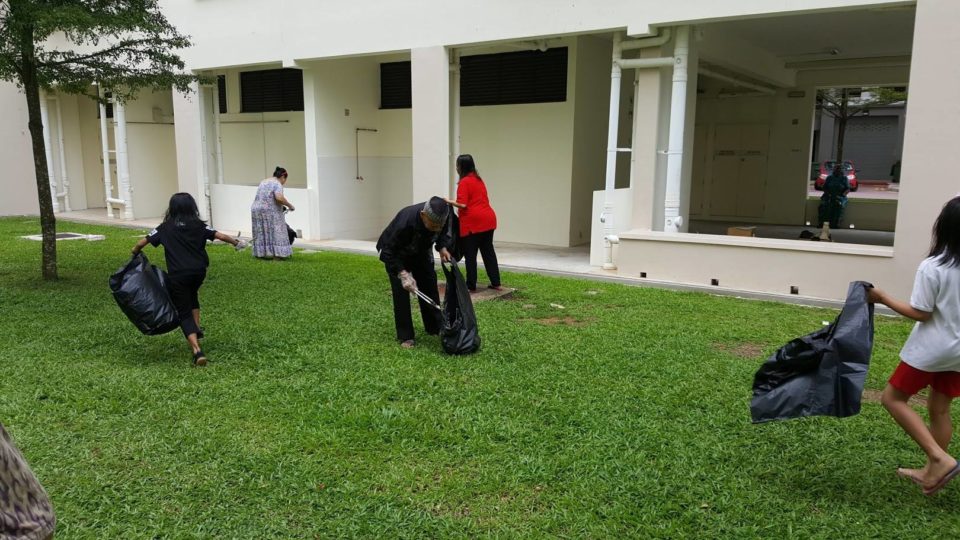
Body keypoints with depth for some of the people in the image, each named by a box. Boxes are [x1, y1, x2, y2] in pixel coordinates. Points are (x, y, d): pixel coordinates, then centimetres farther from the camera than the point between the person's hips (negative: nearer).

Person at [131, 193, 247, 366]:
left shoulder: (165, 227, 5)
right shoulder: (198, 226, 7)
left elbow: (142, 243, 3)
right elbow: (221, 236, 6)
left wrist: (135, 254, 23)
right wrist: (236, 242, 23)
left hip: (177, 275, -2)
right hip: (198, 272, 2)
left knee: (184, 313, 3)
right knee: (192, 297, 35)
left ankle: (197, 350, -14)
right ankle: (197, 330, 28)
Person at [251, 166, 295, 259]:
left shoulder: (264, 182, 18)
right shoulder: (277, 184, -9)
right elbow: (279, 198, -25)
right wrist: (289, 205, -12)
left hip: (256, 210, 8)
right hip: (270, 212, -8)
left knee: (261, 234, 10)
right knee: (275, 233, -5)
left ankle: (262, 253, 10)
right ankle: (276, 255, -8)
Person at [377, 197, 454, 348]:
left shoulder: (441, 216, -29)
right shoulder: (405, 221, -44)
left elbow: (442, 232, -2)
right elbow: (389, 251, -33)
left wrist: (442, 247, -19)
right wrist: (403, 273, -40)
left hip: (421, 252, 5)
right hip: (395, 253, -5)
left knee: (429, 286, 5)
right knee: (401, 291, -11)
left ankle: (435, 327, 19)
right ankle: (405, 336, -2)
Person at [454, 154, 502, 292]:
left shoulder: (464, 182, -10)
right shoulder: (479, 179, 16)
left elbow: (463, 205, -16)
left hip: (473, 222, -8)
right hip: (488, 219, 8)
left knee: (470, 255, 1)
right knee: (488, 251, 14)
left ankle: (471, 286, 5)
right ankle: (496, 283, 18)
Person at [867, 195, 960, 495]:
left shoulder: (932, 268, -19)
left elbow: (921, 314, -18)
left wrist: (883, 298, -11)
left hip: (930, 349, -7)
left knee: (893, 398, 6)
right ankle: (932, 471, 25)